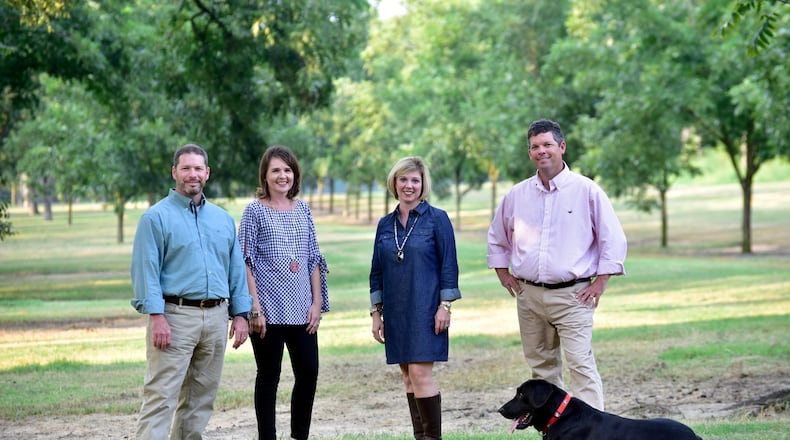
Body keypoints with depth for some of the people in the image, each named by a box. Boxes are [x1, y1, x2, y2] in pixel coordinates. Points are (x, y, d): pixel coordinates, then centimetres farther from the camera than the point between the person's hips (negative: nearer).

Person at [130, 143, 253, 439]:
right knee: (161, 397, -11)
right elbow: (146, 269, -9)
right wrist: (156, 316, -18)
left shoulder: (223, 219, 16)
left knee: (201, 398, 10)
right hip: (175, 315, -6)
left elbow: (236, 269, 17)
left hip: (216, 317, 6)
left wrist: (240, 314, 8)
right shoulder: (157, 217, -1)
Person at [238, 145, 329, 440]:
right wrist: (255, 309, -11)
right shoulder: (255, 211, -2)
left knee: (308, 372, 2)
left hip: (302, 309, 4)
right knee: (269, 376, 2)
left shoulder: (303, 209, 11)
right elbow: (247, 262, -5)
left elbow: (314, 259, 13)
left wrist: (317, 302, 5)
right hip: (269, 310, -4)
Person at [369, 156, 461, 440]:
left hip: (425, 308, -5)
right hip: (396, 311, 5)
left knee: (420, 373, -13)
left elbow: (449, 265, -5)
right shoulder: (385, 225, 11)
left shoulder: (437, 219, -3)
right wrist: (376, 312, 10)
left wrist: (445, 306, -11)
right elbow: (377, 271, 14)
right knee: (407, 376, 7)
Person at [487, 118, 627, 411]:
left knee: (581, 364, -14)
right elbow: (497, 237, 24)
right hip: (529, 295, 5)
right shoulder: (517, 195, 8)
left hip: (572, 295, -5)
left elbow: (613, 238, -1)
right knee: (541, 366, 11)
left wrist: (601, 281, -6)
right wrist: (503, 272, 15)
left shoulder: (586, 190, -3)